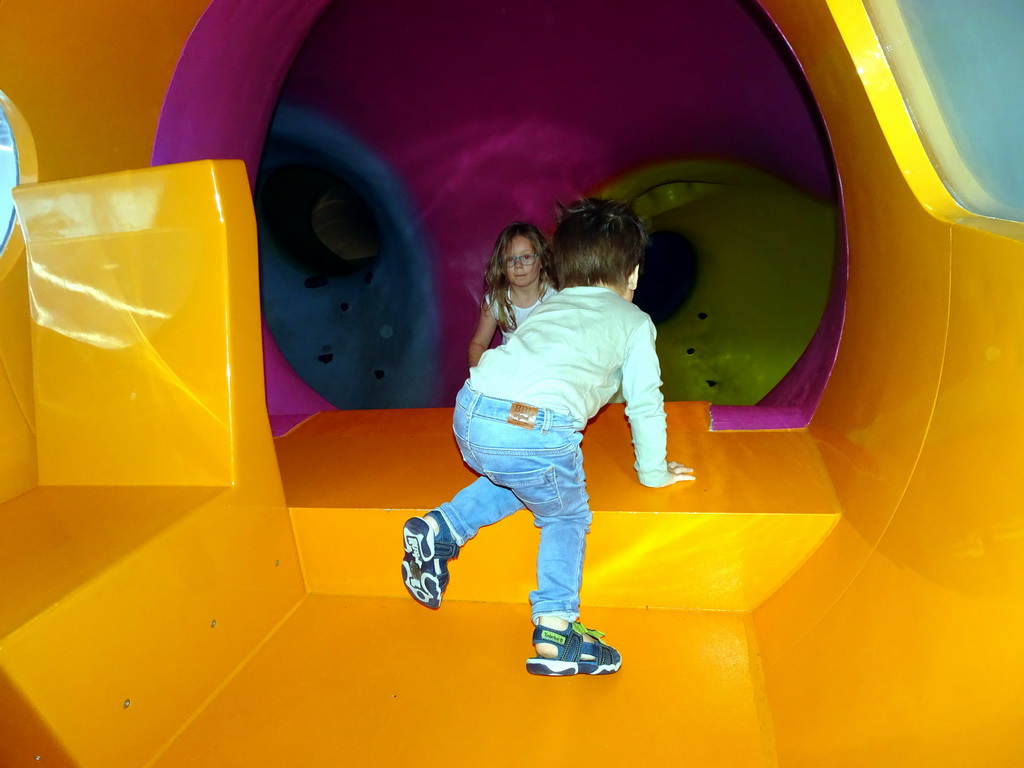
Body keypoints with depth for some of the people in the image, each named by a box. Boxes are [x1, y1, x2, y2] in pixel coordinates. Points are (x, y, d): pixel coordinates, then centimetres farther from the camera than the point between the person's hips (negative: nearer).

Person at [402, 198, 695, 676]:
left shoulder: (548, 307, 33)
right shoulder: (635, 321, 19)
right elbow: (644, 402, 19)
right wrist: (653, 471, 32)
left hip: (469, 412, 5)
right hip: (534, 429, -5)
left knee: (514, 480, 32)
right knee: (566, 517, 18)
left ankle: (441, 529, 21)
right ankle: (554, 629, 13)